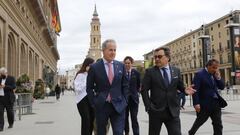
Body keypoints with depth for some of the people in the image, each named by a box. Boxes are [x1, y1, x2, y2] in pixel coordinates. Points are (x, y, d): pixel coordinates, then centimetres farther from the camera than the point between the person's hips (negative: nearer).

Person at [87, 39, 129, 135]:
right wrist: (94, 103, -2)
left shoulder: (121, 66, 5)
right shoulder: (94, 67, -3)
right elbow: (89, 88, 2)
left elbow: (125, 85, 10)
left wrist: (124, 101, 4)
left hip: (118, 106, 1)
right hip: (101, 106, -1)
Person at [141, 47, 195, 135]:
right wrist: (148, 107, -9)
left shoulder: (176, 71, 7)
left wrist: (185, 90, -8)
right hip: (156, 110, -2)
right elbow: (144, 90, -3)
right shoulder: (150, 72, -1)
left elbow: (180, 86, 15)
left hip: (173, 110, 2)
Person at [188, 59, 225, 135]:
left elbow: (222, 87, 11)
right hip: (204, 104, -6)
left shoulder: (214, 75, 10)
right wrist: (196, 103, -24)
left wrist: (218, 77, -5)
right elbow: (195, 90, -17)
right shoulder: (200, 74, -11)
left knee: (218, 124, 5)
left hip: (215, 103, 6)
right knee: (199, 122, 12)